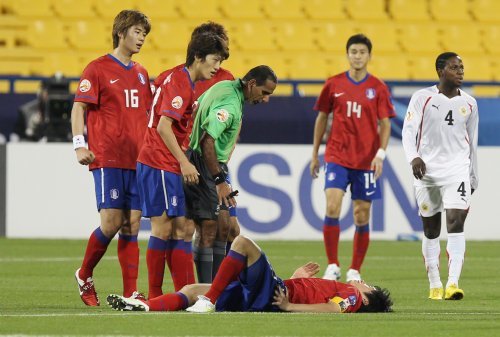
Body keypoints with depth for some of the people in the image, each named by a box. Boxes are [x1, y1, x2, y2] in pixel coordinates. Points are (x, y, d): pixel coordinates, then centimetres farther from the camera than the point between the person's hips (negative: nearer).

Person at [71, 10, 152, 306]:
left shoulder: (141, 73, 17)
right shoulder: (98, 69, -1)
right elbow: (79, 108, -4)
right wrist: (79, 144, -16)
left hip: (137, 159, 6)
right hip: (107, 158, -6)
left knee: (132, 225, 0)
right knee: (112, 223, -12)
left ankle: (131, 293, -1)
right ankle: (84, 276, 10)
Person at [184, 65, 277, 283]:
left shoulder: (226, 86, 7)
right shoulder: (230, 105, -23)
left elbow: (198, 106, 20)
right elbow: (207, 142, -30)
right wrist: (220, 181, -27)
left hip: (214, 166, 11)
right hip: (203, 167, -11)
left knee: (223, 228, 10)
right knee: (208, 230, -9)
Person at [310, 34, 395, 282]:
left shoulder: (378, 88, 1)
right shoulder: (333, 84, 4)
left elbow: (385, 124, 1)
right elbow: (321, 118, 12)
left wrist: (380, 153, -13)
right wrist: (315, 154, 11)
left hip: (366, 160, 0)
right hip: (337, 156, 0)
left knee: (362, 216, 2)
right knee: (332, 208, -15)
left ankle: (354, 271, 12)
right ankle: (332, 266, -7)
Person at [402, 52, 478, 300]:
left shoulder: (469, 103, 9)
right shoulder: (422, 98, -1)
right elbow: (409, 130, -7)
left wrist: (474, 177, 19)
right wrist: (414, 157, -24)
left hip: (457, 170, 1)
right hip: (427, 169, -1)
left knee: (456, 222, -17)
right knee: (430, 229, 6)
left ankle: (453, 283, -25)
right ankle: (434, 285, 17)